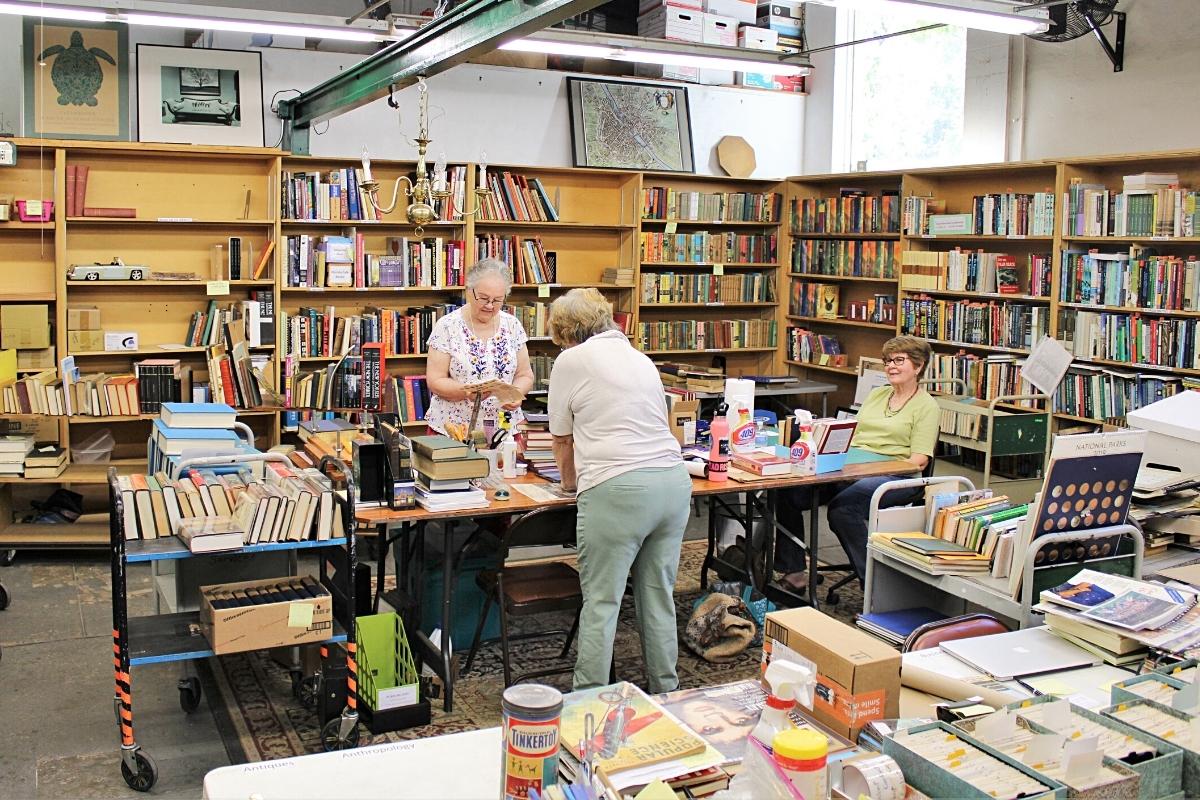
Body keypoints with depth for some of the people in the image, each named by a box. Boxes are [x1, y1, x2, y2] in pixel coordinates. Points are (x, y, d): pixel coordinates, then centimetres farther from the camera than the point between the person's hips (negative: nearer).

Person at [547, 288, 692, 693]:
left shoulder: (571, 361, 4)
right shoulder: (641, 359, 21)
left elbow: (562, 439, 10)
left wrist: (570, 481, 29)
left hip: (618, 489, -6)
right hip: (674, 481, 6)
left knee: (601, 602, 1)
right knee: (659, 596, 14)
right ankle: (665, 693, 24)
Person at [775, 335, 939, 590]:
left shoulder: (926, 406, 3)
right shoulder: (876, 395, 23)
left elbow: (919, 461, -6)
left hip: (895, 479, -6)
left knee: (842, 507, -36)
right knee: (788, 491, -15)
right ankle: (792, 570, -8)